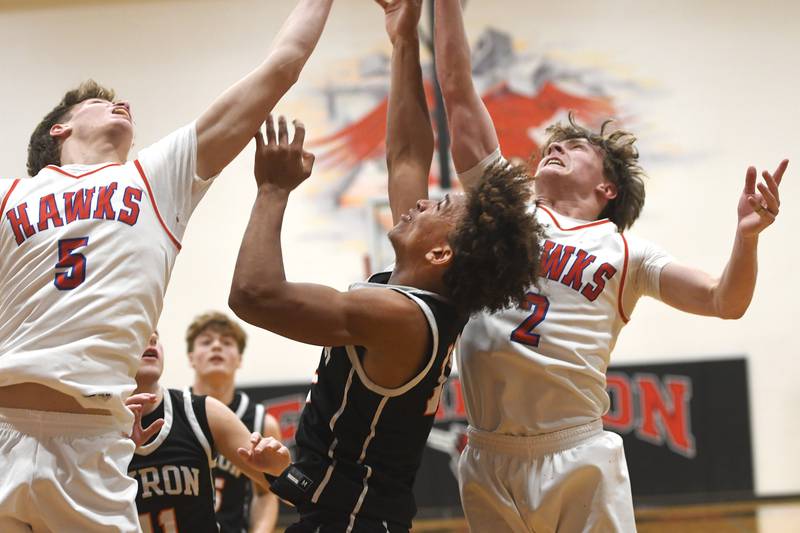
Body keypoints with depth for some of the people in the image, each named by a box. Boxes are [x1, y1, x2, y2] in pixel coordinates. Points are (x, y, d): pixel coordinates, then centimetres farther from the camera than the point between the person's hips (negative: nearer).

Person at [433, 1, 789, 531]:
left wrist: (747, 235, -14)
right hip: (489, 460, 2)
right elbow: (458, 91, 15)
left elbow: (724, 301, 4)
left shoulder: (624, 250, 11)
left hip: (576, 457, -2)